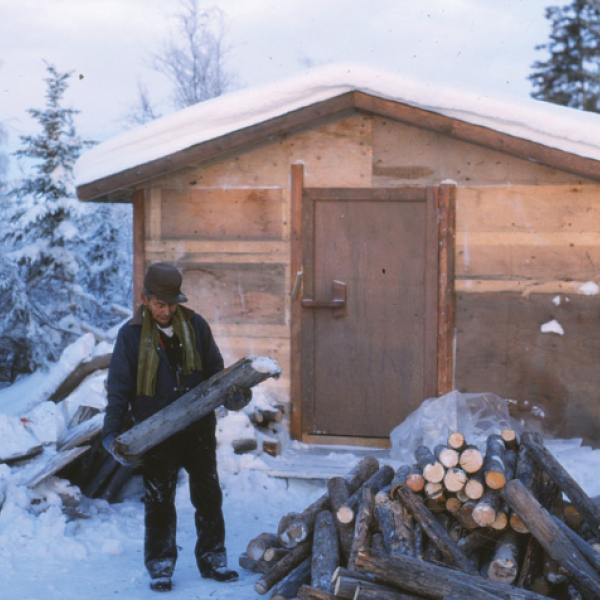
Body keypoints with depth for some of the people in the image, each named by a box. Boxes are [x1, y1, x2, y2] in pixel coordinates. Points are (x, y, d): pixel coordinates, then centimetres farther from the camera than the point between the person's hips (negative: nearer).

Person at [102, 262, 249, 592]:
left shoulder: (195, 325, 0)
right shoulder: (131, 334, -6)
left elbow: (214, 369, 9)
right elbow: (119, 387, -4)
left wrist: (230, 394, -11)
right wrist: (112, 432, -12)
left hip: (199, 428, 3)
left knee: (208, 496, 10)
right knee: (159, 502, 6)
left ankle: (212, 559, 23)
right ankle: (160, 567, 18)